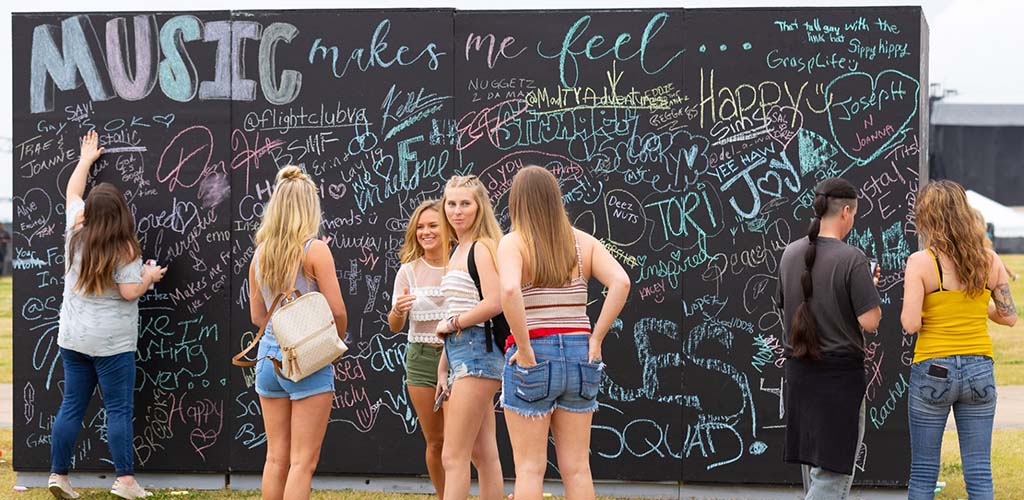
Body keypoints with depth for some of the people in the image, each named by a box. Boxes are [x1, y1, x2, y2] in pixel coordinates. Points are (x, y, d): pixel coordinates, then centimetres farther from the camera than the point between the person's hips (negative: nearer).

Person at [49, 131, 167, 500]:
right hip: (111, 342, -6)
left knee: (71, 406, 10)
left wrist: (86, 158, 30)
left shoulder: (76, 233, 2)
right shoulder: (123, 249, -13)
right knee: (119, 410, -2)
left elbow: (72, 192, 18)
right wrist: (149, 277, 2)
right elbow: (129, 292, -17)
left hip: (72, 338, 6)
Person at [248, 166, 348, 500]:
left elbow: (257, 315, 13)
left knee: (276, 457, 12)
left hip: (269, 355, 6)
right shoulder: (315, 249, -11)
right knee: (303, 461, -3)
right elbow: (336, 310, -11)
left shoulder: (260, 253, 7)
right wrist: (337, 343, 6)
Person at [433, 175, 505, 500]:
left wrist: (451, 323, -10)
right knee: (483, 455, 12)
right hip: (461, 354, 10)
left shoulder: (482, 248, -10)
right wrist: (443, 369, 16)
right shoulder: (458, 252, 17)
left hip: (477, 352, -10)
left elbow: (493, 303, -23)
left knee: (453, 457, -11)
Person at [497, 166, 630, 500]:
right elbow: (620, 282, -6)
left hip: (532, 359, -4)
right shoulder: (583, 242, 7)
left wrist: (524, 350, -17)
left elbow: (509, 291, -24)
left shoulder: (513, 243, -5)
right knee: (577, 468, 9)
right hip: (578, 357, 4)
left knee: (530, 469, 1)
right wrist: (596, 338, -3)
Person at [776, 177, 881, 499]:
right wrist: (871, 287, 2)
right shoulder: (851, 259, -16)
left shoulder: (790, 253, 4)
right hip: (840, 374, -7)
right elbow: (870, 322, -18)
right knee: (833, 472, -2)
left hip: (797, 372, 7)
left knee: (812, 466, 17)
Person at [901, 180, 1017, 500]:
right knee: (979, 472, 7)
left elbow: (910, 324, -16)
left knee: (923, 472, 6)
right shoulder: (990, 260, 1)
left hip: (933, 370, -3)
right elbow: (1009, 317, 4)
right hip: (979, 369, 3)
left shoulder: (921, 262, -11)